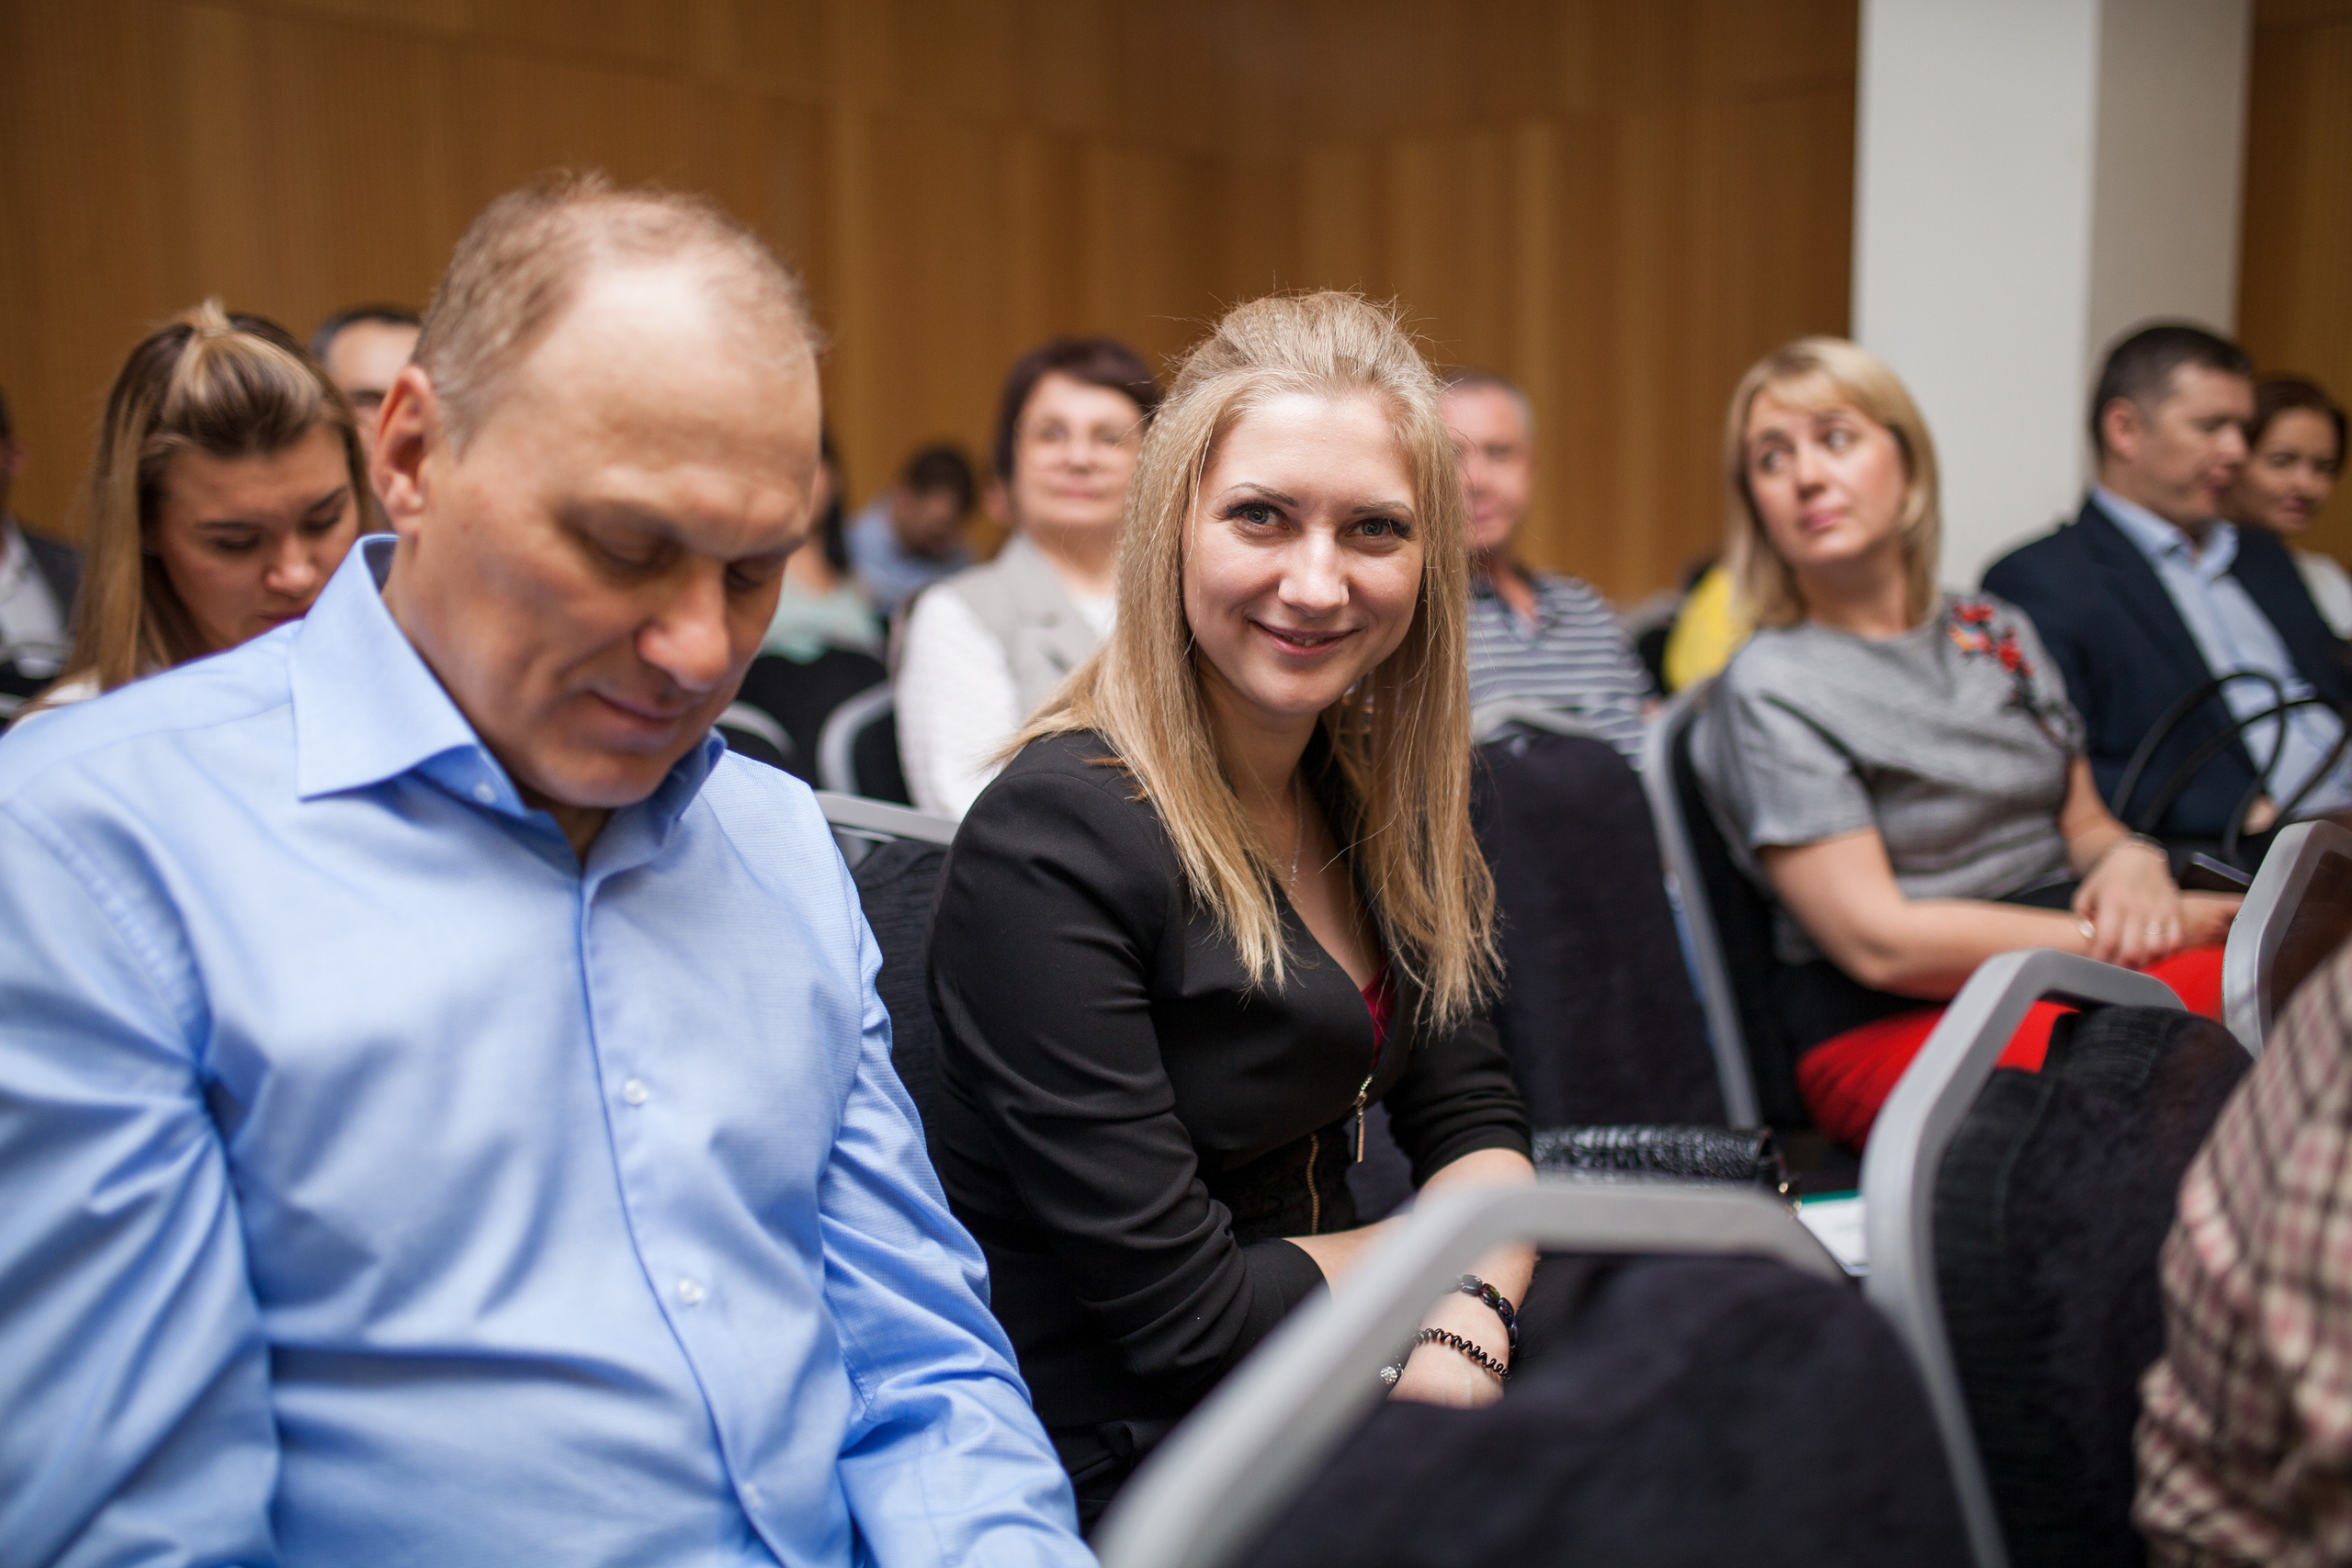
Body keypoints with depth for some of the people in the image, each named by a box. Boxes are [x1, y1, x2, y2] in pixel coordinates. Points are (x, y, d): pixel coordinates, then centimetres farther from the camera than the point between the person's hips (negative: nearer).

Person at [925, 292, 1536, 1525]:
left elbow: (1470, 1113, 3)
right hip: (1122, 1460, -7)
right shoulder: (1054, 843, -23)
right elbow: (1178, 1316, -22)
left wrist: (1467, 1321, -18)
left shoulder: (1374, 791, 2)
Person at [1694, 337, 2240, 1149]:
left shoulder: (1998, 633, 16)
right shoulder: (1771, 687, -5)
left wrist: (2131, 861, -4)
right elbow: (1880, 940, -12)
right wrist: (2109, 935, -14)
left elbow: (2085, 823, 21)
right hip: (1897, 1026, -6)